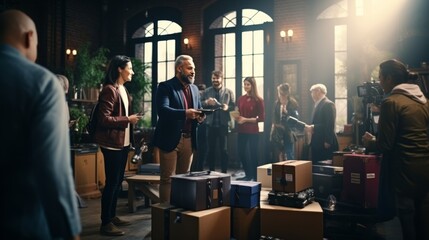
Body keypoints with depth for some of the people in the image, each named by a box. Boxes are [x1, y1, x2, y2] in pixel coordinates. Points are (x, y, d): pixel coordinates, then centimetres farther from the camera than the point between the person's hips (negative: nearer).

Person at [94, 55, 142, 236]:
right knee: (111, 182, -4)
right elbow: (104, 119, -21)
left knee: (118, 181, 15)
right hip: (112, 143, -10)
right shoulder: (109, 90, -15)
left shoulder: (123, 89, 15)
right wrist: (128, 120, -17)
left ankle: (112, 216, 27)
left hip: (123, 142, 10)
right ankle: (105, 223, 5)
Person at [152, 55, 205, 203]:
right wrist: (184, 113, -31)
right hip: (170, 139, -6)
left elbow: (198, 109, 20)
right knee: (168, 179, -1)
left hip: (189, 139, 6)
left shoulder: (194, 89, 16)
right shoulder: (166, 86, -5)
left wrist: (200, 116, -4)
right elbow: (162, 109, -19)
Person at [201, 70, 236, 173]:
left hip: (223, 124, -1)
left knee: (224, 149, 4)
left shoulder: (228, 92, 5)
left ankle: (224, 172, 12)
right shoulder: (206, 91, 8)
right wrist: (207, 102, -17)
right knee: (211, 148, 10)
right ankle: (211, 171, 20)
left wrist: (227, 107, -19)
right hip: (211, 124, 1)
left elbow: (233, 105, 2)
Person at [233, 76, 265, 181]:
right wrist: (236, 117, -7)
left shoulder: (258, 100, -6)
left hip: (253, 131, -5)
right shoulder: (240, 99, 9)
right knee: (241, 153, 8)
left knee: (253, 154, 2)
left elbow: (262, 117, -9)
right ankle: (248, 175, 23)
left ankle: (255, 176, 14)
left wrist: (246, 119, -15)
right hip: (241, 130, 5)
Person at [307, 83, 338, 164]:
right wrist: (311, 127, 0)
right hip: (317, 142, 9)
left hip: (325, 143, -9)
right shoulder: (317, 104, 17)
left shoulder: (328, 104, -12)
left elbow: (330, 125, -18)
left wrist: (328, 142, -20)